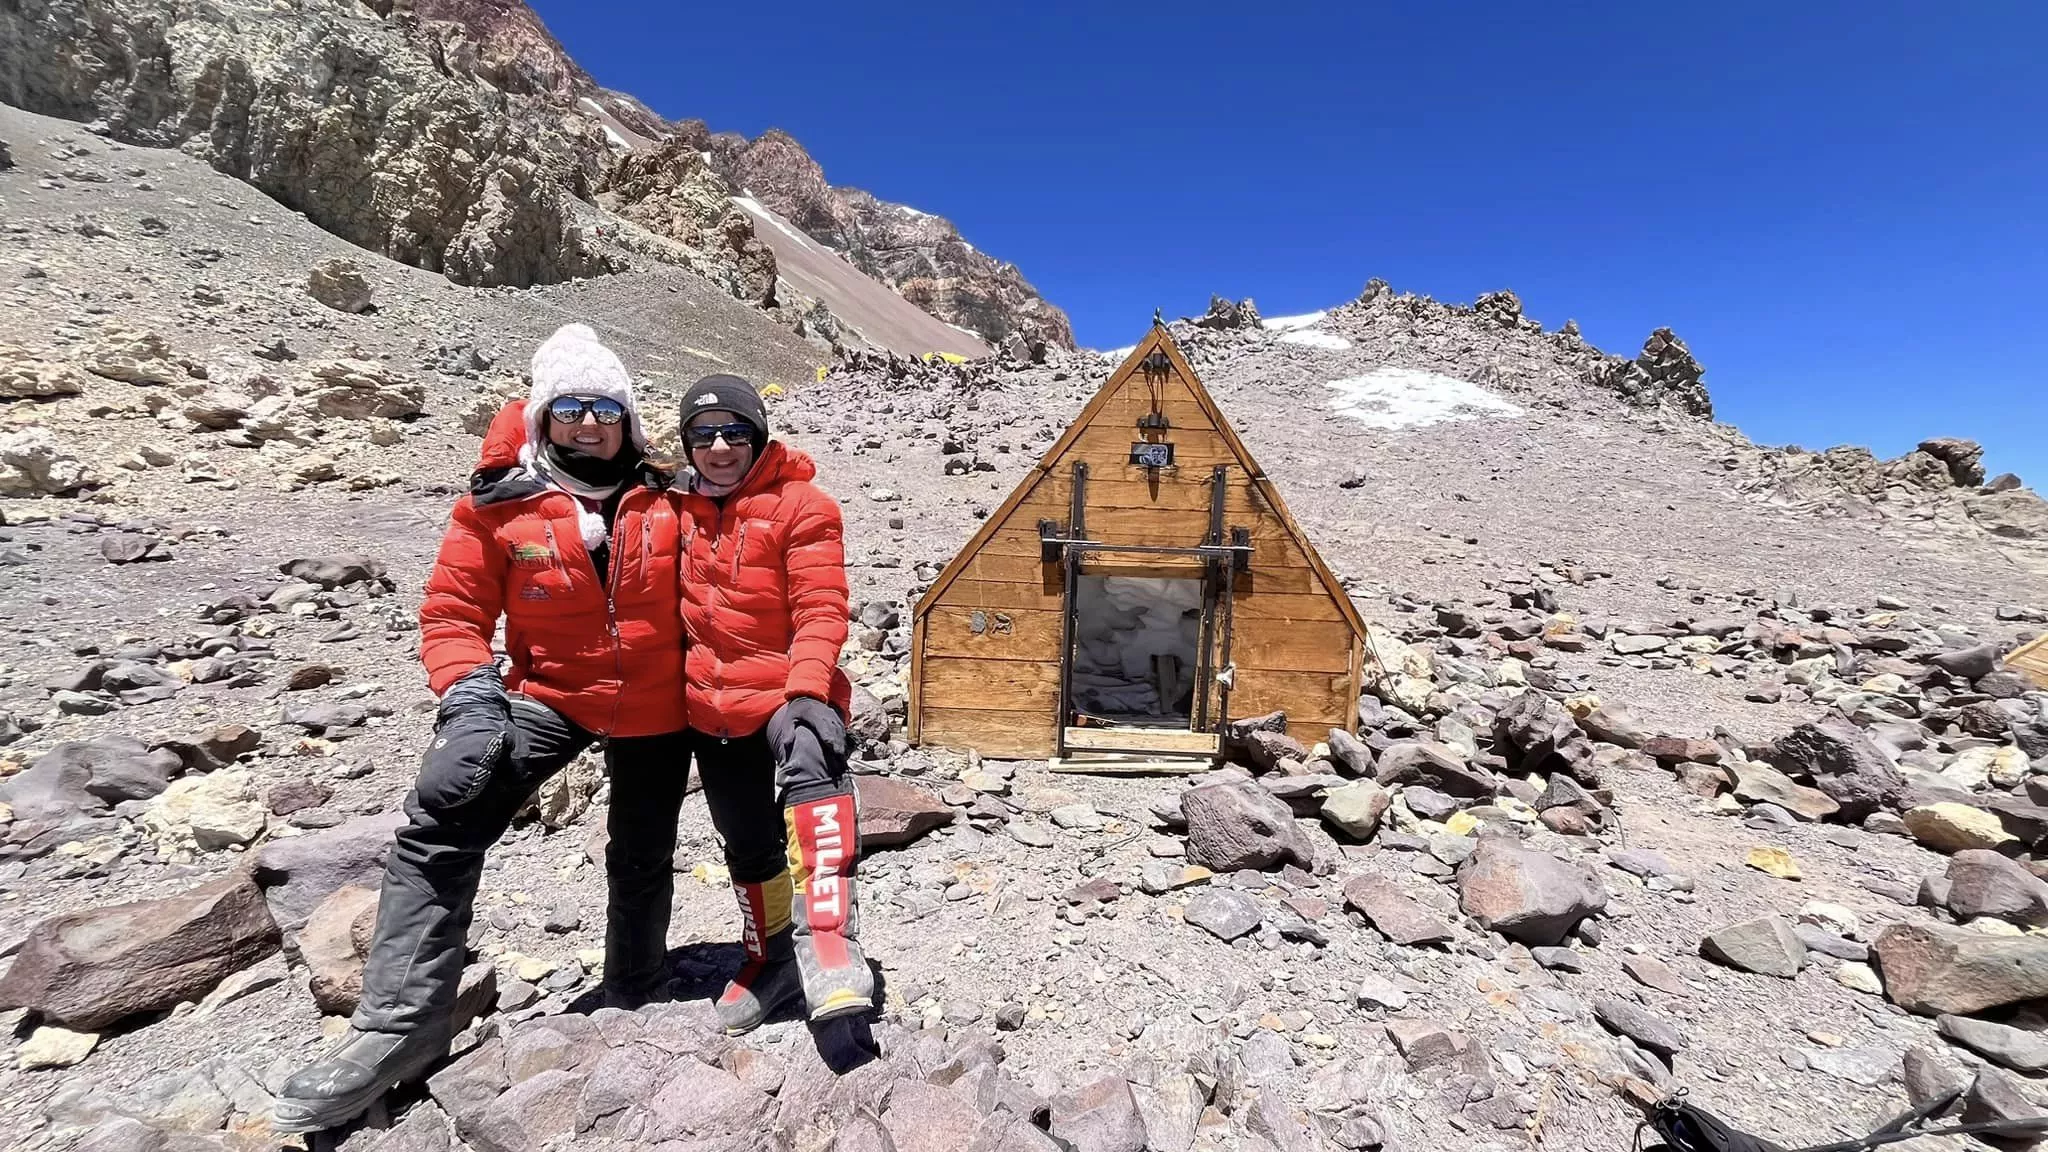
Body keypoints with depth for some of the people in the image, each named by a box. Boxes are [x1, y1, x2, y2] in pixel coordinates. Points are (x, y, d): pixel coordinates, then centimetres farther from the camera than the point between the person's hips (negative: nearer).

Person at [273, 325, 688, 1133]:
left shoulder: (664, 502, -6)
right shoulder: (500, 505, -9)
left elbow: (696, 600, 5)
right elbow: (453, 611, -4)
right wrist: (468, 689, -21)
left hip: (654, 709, 1)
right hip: (548, 694, 0)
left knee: (643, 859, 15)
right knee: (439, 817, -21)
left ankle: (633, 1006, 40)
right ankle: (401, 1023, -5)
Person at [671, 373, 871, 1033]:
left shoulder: (801, 506, -9)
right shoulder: (682, 509, 8)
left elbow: (821, 608, -16)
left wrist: (809, 691, -29)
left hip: (787, 689, -5)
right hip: (711, 703, 6)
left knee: (812, 767, -38)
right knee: (747, 846, 16)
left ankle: (826, 937, -38)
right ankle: (771, 960, 36)